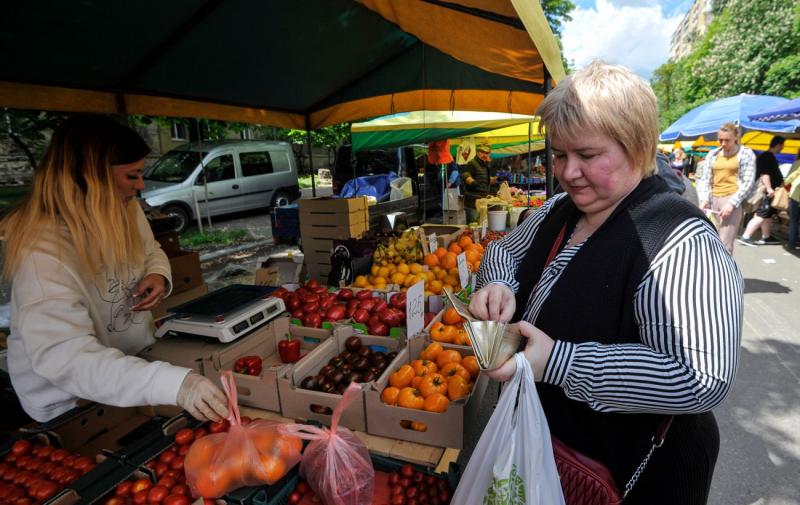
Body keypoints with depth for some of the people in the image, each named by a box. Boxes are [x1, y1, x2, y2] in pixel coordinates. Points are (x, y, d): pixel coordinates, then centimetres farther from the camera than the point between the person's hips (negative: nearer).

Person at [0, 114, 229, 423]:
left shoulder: (126, 210, -7)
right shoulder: (43, 251, -29)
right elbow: (65, 356, -38)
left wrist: (158, 275, -12)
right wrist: (174, 385, -49)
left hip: (137, 360, 6)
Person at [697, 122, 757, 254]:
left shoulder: (746, 154, 3)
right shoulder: (713, 154, 14)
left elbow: (749, 183, -3)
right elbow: (705, 179, 13)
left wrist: (732, 203, -14)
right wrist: (704, 199, -3)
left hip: (733, 200, -4)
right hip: (714, 200, 4)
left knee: (724, 245, -12)